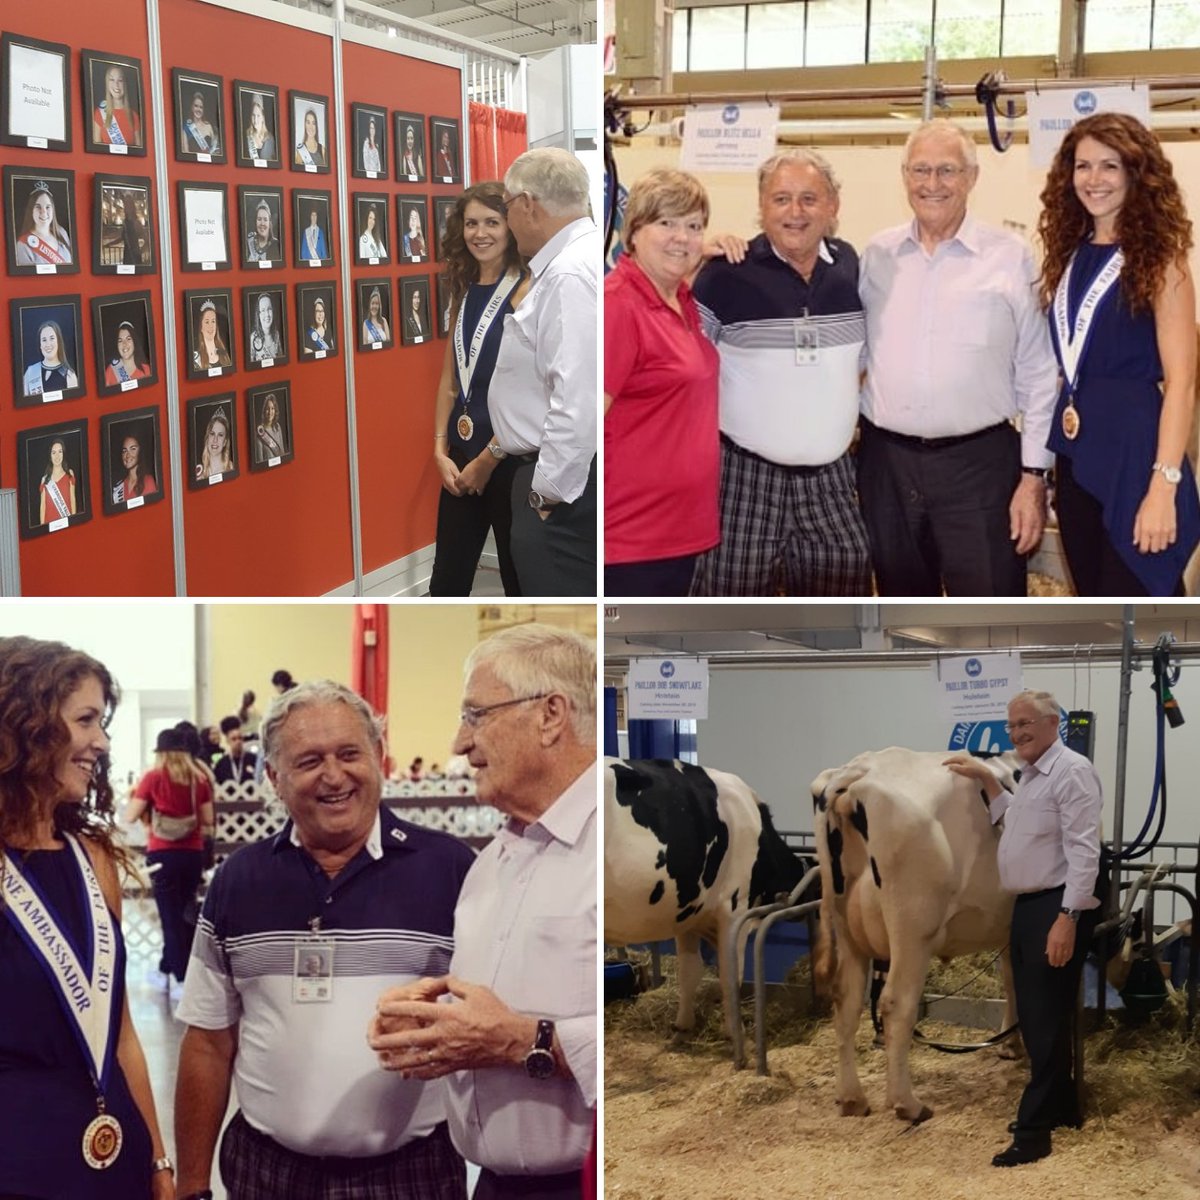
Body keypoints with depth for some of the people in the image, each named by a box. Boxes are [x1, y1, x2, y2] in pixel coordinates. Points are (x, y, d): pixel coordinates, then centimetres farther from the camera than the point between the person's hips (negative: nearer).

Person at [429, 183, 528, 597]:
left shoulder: (526, 291, -12)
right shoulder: (464, 292, 11)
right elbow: (450, 378, 13)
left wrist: (489, 459, -13)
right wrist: (441, 452, 3)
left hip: (511, 458, -7)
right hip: (462, 458, 7)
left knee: (521, 577, 6)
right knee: (446, 584, 11)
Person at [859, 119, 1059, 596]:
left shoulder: (1011, 257, -4)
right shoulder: (876, 256, 6)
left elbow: (1038, 375, -3)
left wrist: (1034, 473, -6)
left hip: (979, 464, -3)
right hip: (886, 462, 3)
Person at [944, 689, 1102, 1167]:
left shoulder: (1071, 771, -14)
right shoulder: (1031, 775, 16)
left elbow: (1083, 852, -20)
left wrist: (1067, 919, -26)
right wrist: (985, 778, 25)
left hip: (1057, 908, -10)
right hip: (1028, 906, 10)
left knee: (1046, 1020, -6)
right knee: (1034, 1016, 15)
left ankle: (1034, 1131, -4)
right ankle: (1061, 1107, 28)